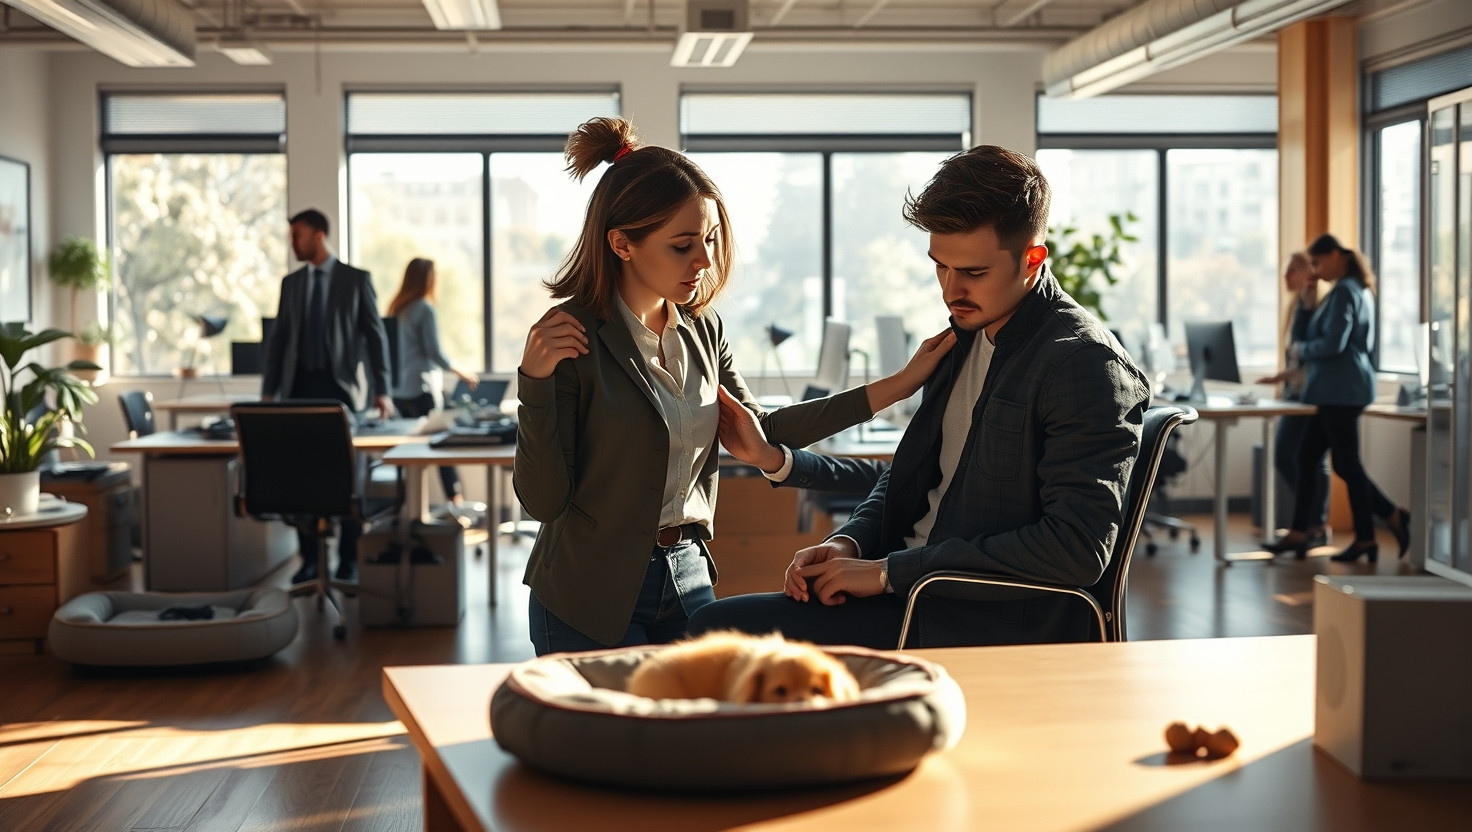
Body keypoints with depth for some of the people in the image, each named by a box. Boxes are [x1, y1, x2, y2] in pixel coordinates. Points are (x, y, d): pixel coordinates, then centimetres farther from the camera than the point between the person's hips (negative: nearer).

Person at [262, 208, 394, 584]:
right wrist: (268, 392, 6)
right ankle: (310, 558, 11)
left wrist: (381, 390, -8)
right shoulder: (291, 283, 12)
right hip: (299, 387, 4)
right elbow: (278, 338, 13)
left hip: (338, 387, -4)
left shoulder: (356, 279, 1)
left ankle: (348, 561, 7)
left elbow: (375, 335, -1)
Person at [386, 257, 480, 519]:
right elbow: (434, 352, -13)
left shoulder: (398, 308, 11)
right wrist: (462, 373, -1)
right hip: (422, 387, -7)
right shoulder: (425, 309, -11)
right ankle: (456, 500, -2)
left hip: (398, 389, 7)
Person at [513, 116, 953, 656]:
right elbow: (542, 499, -16)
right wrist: (536, 381, -30)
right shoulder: (569, 338, -16)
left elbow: (756, 435, 12)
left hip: (689, 577, 6)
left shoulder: (703, 329, 4)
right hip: (590, 598, -6)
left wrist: (897, 385, 9)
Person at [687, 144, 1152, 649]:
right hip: (921, 593, 9)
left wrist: (888, 571, -19)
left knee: (717, 629, -16)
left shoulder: (1089, 365, -15)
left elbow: (1078, 549, -23)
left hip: (990, 626, -9)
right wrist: (849, 543, 0)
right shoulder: (968, 335, 12)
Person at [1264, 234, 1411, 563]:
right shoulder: (1355, 290, 18)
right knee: (1307, 458, 9)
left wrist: (1301, 349, -5)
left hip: (1341, 390, -10)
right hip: (1335, 390, 10)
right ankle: (1298, 533, 11)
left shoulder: (1344, 291, -14)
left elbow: (1333, 344, -21)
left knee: (1345, 463, -4)